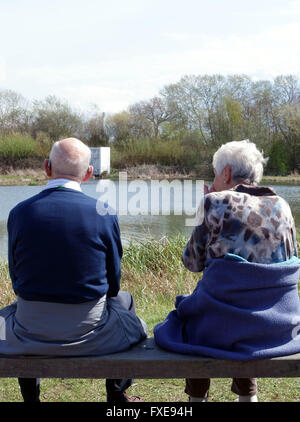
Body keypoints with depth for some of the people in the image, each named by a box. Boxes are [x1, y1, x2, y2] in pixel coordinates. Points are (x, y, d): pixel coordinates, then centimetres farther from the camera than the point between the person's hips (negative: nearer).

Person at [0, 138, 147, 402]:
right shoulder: (105, 215, -12)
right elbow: (114, 279, -2)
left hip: (30, 331, 1)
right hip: (87, 329, -1)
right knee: (124, 300, 32)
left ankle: (30, 396, 47)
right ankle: (117, 395, 42)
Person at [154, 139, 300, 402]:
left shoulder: (216, 203, -7)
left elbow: (193, 262, -2)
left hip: (225, 324, -4)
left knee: (189, 310, 28)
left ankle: (197, 396, 34)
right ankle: (247, 393, 41)